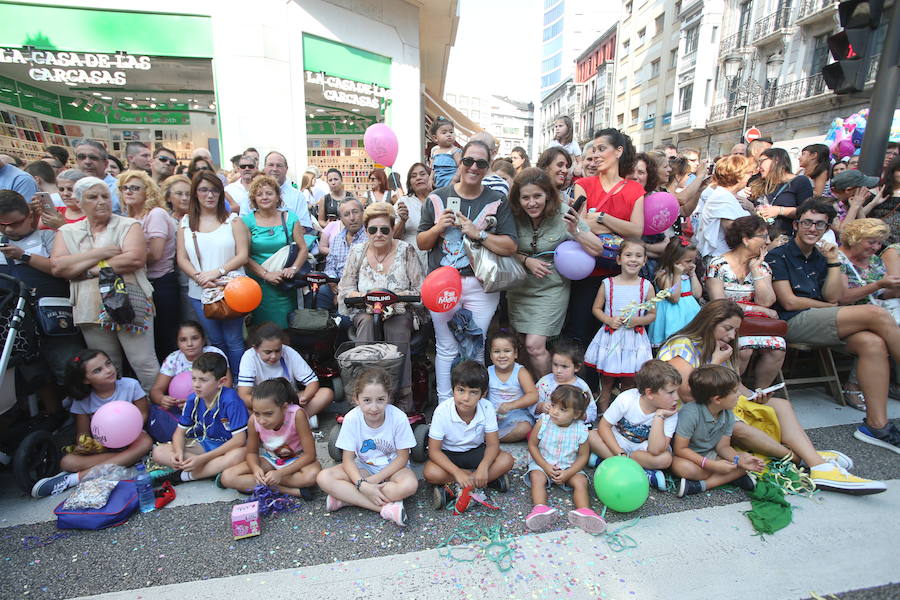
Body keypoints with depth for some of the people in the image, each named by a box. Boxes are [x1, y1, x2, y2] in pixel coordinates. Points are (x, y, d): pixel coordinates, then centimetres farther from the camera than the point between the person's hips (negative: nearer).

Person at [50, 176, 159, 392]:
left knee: (145, 365, -3)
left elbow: (136, 258, -14)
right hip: (91, 309, 4)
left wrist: (90, 269, -7)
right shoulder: (68, 232, 13)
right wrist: (98, 253, -9)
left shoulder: (128, 225, 3)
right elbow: (57, 266, -2)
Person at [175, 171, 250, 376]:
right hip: (199, 292, 3)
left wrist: (217, 272, -17)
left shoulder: (233, 220, 2)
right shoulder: (185, 222, 9)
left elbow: (243, 255, -5)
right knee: (216, 341, 12)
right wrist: (199, 277, -13)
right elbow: (181, 258, 4)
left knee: (234, 341, 1)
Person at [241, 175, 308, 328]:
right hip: (258, 284, -1)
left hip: (286, 285, 1)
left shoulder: (290, 218, 7)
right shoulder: (247, 221, 2)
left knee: (286, 327, 5)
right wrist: (266, 274, -15)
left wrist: (294, 268, -11)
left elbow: (303, 248, 5)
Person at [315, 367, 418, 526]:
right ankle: (386, 508, -25)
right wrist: (363, 485, -29)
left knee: (410, 485, -35)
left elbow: (402, 457, -13)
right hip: (363, 467, 2)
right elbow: (348, 459, -13)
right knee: (323, 478, -24)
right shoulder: (351, 418, -19)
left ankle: (345, 497, -19)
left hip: (392, 467, -2)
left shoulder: (399, 418, -23)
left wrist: (374, 480, -20)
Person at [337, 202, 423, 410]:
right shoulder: (357, 251, 4)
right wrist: (364, 297, -17)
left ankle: (404, 399, -28)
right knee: (366, 321, -32)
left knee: (397, 327, -33)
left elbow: (420, 291, -4)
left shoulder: (406, 251, -2)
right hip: (365, 311, 2)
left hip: (399, 311, -1)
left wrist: (396, 297, -20)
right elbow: (345, 289, 3)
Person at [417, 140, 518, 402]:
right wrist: (438, 227, -11)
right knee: (446, 349, 9)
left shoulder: (497, 201, 2)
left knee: (476, 350, 7)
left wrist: (478, 233, -17)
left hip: (481, 287, 0)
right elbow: (421, 243, 8)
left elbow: (510, 247, -5)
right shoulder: (437, 198, 5)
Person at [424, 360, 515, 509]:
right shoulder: (442, 411, -25)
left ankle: (455, 489, -21)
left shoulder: (487, 408, -20)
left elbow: (492, 444, -14)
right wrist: (457, 472, -34)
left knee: (507, 460, -21)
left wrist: (484, 466, -35)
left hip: (476, 451, 2)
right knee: (430, 473, -32)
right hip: (448, 455, -2)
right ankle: (491, 478, -18)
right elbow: (434, 450, -21)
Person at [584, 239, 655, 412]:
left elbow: (652, 314, 5)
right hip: (610, 337, 0)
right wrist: (609, 320, -12)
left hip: (634, 338, 0)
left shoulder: (646, 286, -1)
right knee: (606, 384, 9)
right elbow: (596, 308, 5)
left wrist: (638, 321, -14)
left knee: (629, 385, 12)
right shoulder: (607, 284, -2)